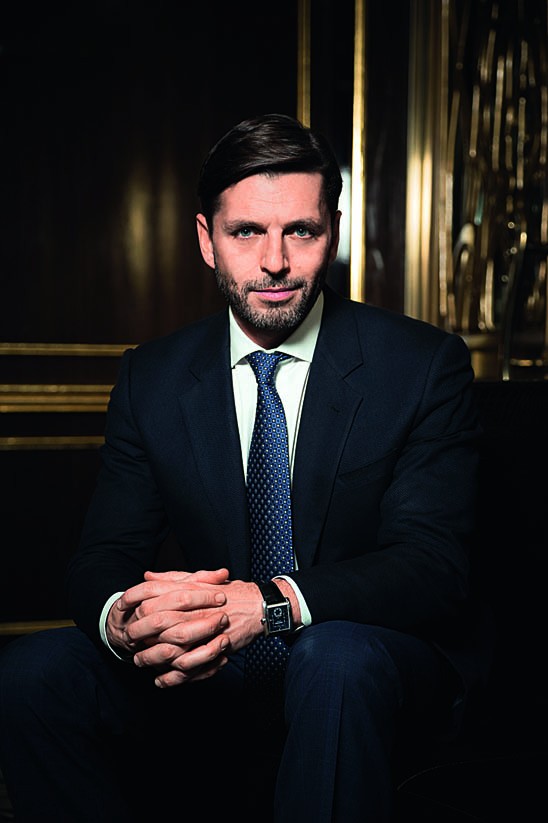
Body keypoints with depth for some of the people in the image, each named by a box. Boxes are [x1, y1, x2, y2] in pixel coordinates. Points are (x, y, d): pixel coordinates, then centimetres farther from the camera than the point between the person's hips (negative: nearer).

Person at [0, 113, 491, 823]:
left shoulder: (425, 364, -5)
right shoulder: (150, 379, 5)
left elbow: (434, 564, -13)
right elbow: (103, 556, 1)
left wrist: (269, 603, -31)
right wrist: (119, 617, -26)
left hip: (381, 668, -3)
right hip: (205, 678, 3)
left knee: (337, 659, -36)